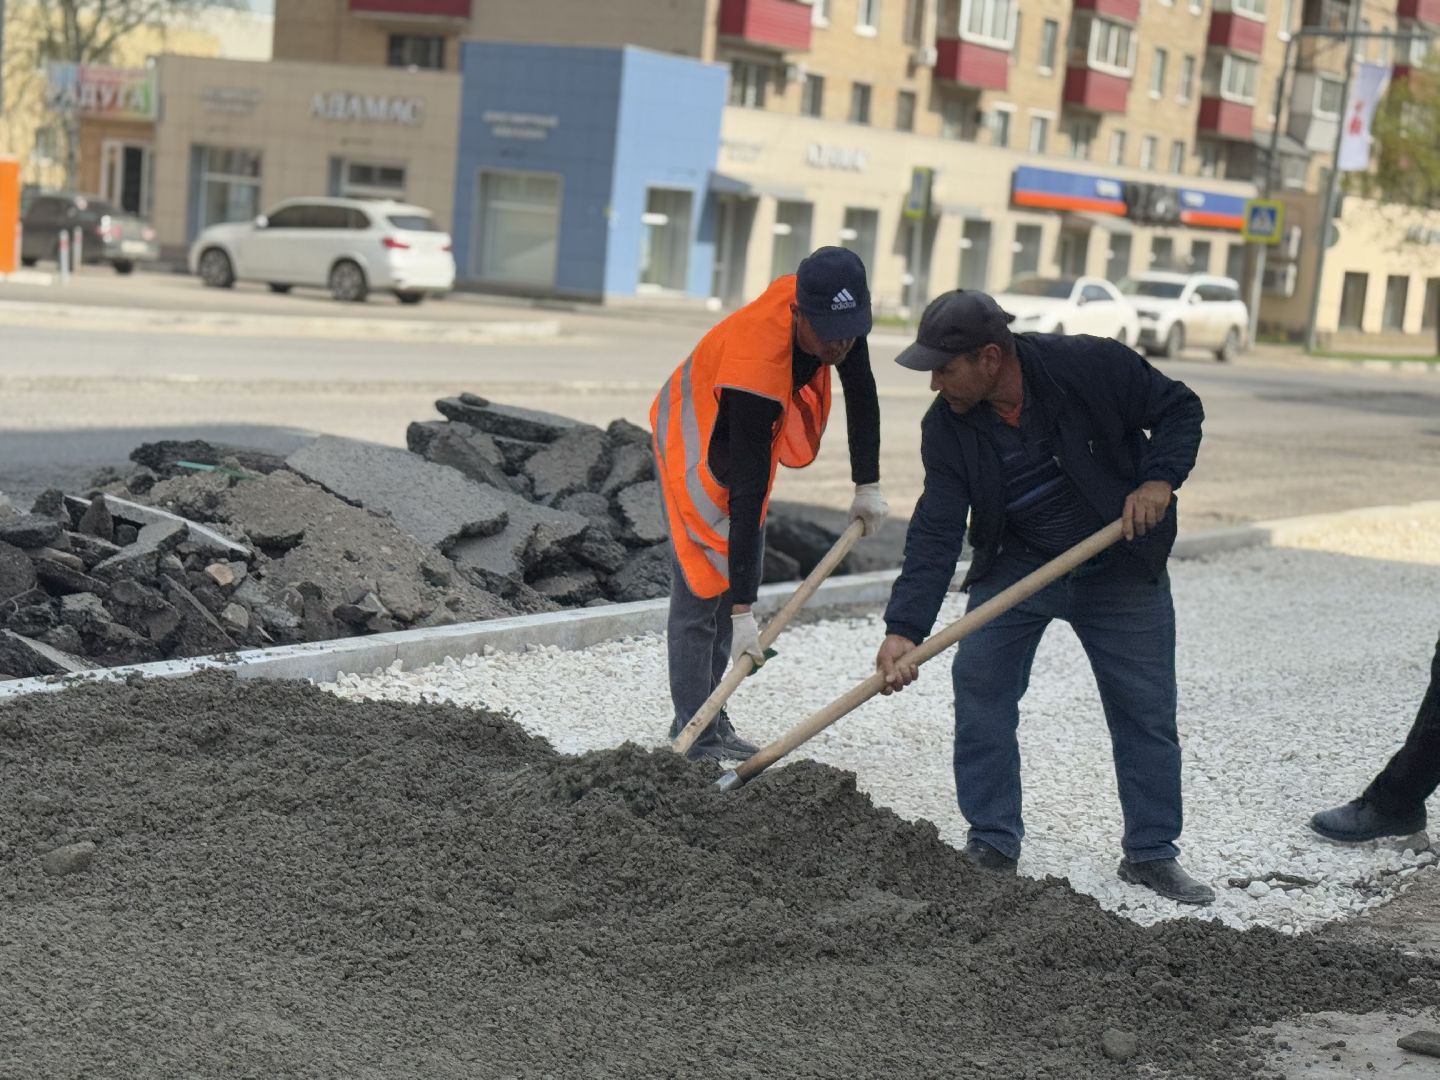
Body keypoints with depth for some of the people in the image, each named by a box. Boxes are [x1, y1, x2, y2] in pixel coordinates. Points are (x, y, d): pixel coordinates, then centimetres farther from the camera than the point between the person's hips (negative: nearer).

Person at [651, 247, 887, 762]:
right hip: (696, 441, -8)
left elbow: (861, 391, -2)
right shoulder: (756, 372, -43)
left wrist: (868, 486, -2)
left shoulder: (838, 317, -23)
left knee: (735, 576, 11)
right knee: (701, 588, -13)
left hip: (749, 434, 8)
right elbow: (746, 496, -41)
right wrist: (744, 612, -39)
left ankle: (707, 716, 20)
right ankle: (694, 736, -9)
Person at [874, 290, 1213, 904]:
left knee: (1146, 710, 2)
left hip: (1120, 568, -2)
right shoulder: (947, 427, -15)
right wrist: (904, 628, -29)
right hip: (1015, 565, 2)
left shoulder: (1091, 367, -23)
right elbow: (935, 531, -19)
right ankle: (992, 844, 3)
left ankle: (1152, 853, 18)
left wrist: (1159, 478, -27)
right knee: (980, 687, -10)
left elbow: (1179, 409, -9)